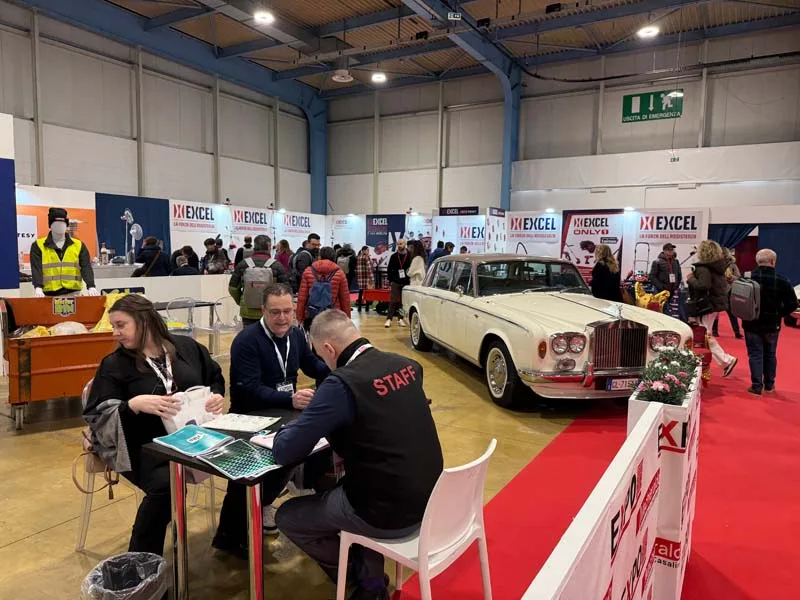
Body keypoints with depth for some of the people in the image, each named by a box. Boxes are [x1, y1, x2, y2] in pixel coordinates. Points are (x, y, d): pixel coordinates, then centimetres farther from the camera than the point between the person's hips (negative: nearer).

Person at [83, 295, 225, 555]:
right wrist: (135, 404, -23)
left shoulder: (187, 347, 10)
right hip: (147, 445, -2)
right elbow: (95, 415, -4)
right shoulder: (113, 365, 4)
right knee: (166, 483, -35)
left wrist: (217, 396, -3)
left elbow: (216, 378, 21)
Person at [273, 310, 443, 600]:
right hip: (426, 497, 8)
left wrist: (296, 425, 4)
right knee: (333, 484, 32)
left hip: (389, 513, -7)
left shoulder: (343, 383, -22)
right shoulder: (406, 365, -1)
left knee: (286, 517, 13)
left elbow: (284, 452, -17)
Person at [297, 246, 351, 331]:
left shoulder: (308, 272, 1)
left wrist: (300, 318, 5)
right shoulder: (339, 273, 0)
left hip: (311, 317, 1)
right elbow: (345, 299, 2)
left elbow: (301, 298, -1)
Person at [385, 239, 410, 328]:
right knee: (393, 301, -3)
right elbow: (389, 269, 8)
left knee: (403, 301, 6)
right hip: (395, 282, 0)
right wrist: (390, 281, 1)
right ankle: (389, 319, -1)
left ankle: (400, 319, 15)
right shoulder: (394, 256, 5)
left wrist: (410, 278, -6)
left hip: (406, 283, 0)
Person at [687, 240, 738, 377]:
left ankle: (727, 360, -5)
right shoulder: (718, 267, 9)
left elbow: (703, 285, -33)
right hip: (718, 303, 10)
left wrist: (691, 279, -18)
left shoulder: (703, 268, -19)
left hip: (707, 306, -10)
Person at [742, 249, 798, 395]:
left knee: (755, 354, 5)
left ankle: (757, 386, 3)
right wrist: (779, 314, 6)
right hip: (772, 324, 1)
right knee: (770, 354, 17)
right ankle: (769, 385, 27)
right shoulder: (782, 281, -10)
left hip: (752, 323, -1)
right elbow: (793, 304, -8)